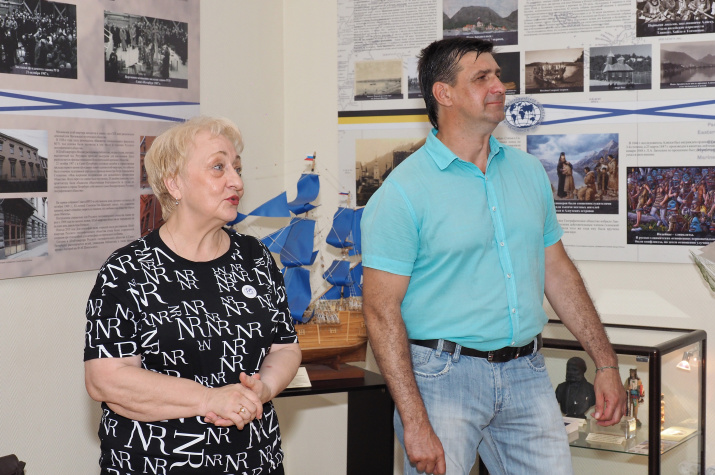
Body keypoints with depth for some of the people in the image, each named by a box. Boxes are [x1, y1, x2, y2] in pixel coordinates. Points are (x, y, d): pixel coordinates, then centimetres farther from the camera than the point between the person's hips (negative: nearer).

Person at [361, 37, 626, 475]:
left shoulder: (529, 172, 9)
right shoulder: (403, 191, -9)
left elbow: (558, 271, 16)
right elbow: (382, 310, -13)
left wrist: (607, 363, 12)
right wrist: (414, 423, -18)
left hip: (527, 373, 5)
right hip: (445, 376, -5)